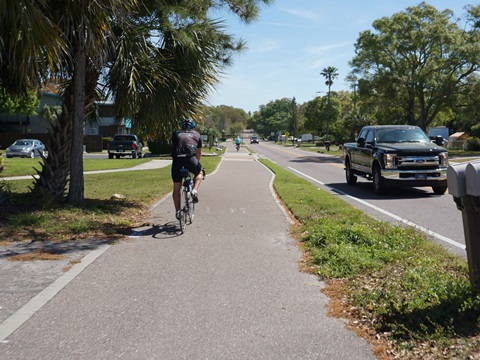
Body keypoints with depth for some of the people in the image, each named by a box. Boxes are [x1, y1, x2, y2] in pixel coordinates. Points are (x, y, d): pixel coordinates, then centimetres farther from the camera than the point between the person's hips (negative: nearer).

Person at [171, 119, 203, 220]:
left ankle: (177, 211, 19)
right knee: (199, 173, 31)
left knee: (176, 188, 16)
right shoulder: (196, 134, 23)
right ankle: (195, 191, 9)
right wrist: (196, 163, 47)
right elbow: (199, 153, 31)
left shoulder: (176, 133, 24)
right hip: (190, 160, -1)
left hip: (177, 160, 1)